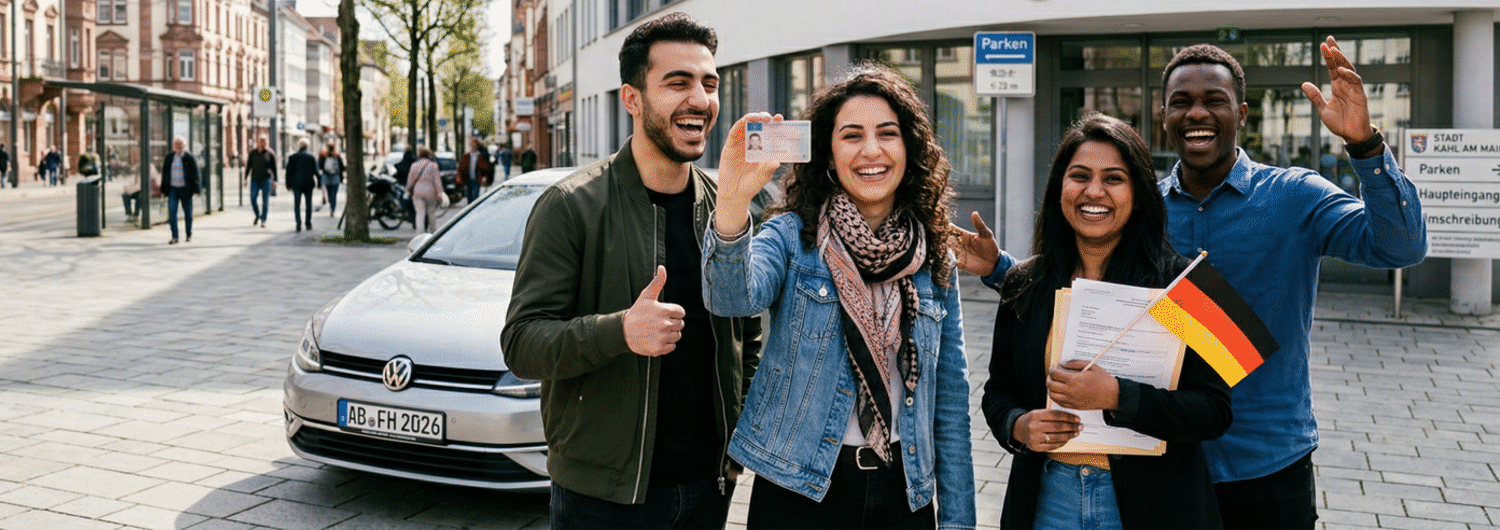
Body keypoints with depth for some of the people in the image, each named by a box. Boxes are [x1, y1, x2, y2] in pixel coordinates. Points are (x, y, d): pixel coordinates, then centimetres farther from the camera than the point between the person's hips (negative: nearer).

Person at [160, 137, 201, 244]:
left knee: (188, 213, 6)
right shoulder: (169, 157, 7)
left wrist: (195, 190, -8)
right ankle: (174, 237, -8)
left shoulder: (190, 158, -1)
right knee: (171, 212, -9)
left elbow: (195, 174, -2)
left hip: (185, 190, -2)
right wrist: (163, 190, 8)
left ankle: (189, 235, 22)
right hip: (172, 189, 2)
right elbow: (165, 174, 11)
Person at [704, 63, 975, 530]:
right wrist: (732, 203, -44)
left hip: (904, 491, 3)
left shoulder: (934, 263, 3)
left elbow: (950, 395, 7)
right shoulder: (793, 237, -6)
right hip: (798, 489, -3)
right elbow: (733, 297, -27)